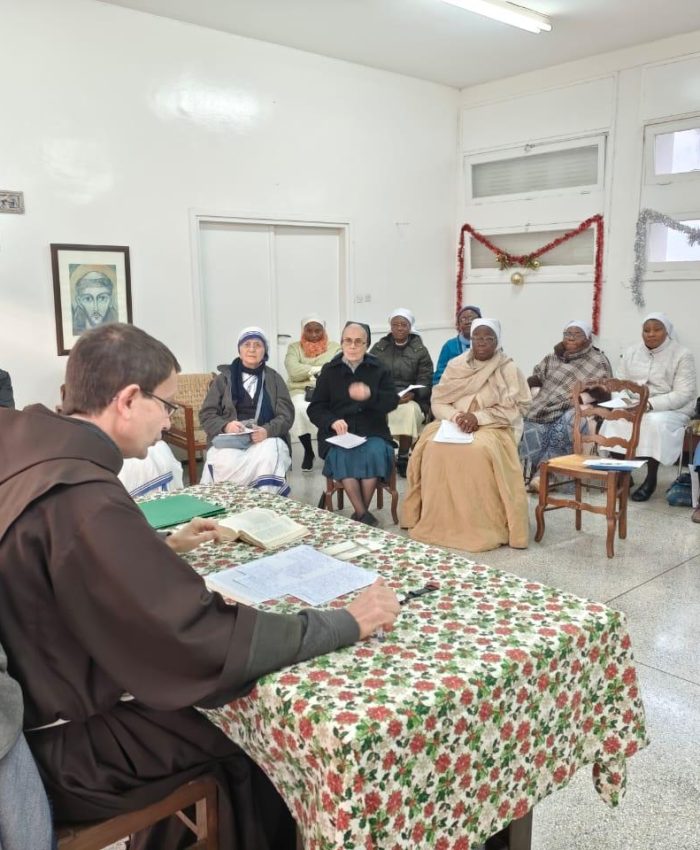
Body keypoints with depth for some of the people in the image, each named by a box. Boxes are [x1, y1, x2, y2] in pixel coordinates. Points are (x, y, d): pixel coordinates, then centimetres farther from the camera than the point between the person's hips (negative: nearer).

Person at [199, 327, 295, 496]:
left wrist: (267, 431, -18)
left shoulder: (274, 378, 14)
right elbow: (206, 414, 8)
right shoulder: (224, 377, 13)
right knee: (226, 463, -34)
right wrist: (225, 426, -15)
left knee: (268, 456, -36)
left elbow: (286, 415, 4)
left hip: (266, 439, 0)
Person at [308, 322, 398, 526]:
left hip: (373, 432, 0)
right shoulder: (329, 371, 11)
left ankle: (360, 513, -18)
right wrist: (332, 421, -15)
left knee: (375, 452, -32)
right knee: (342, 455, -33)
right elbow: (315, 408, 8)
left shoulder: (379, 369, 11)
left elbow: (392, 401, -1)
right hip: (338, 433, 0)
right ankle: (363, 514, -25)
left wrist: (370, 395, -22)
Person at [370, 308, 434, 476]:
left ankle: (403, 457, -22)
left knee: (409, 410, -36)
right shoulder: (379, 348, 16)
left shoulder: (420, 350, 10)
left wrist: (412, 394, -19)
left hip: (411, 398, -1)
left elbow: (425, 380, 2)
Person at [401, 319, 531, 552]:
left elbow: (512, 410, -7)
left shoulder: (508, 370, 1)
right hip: (453, 424, 3)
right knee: (433, 447, -28)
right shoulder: (456, 365, 10)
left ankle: (484, 527, -26)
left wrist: (478, 417, -19)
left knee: (480, 451, -36)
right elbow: (438, 403, 6)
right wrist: (456, 416, -14)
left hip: (492, 428, -3)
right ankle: (437, 522, -19)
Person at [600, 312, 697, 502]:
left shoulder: (682, 355, -5)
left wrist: (650, 404, -26)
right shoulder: (631, 352, 10)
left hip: (671, 410, -4)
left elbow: (683, 394, -13)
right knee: (614, 420, -27)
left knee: (655, 423, -37)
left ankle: (651, 479, -22)